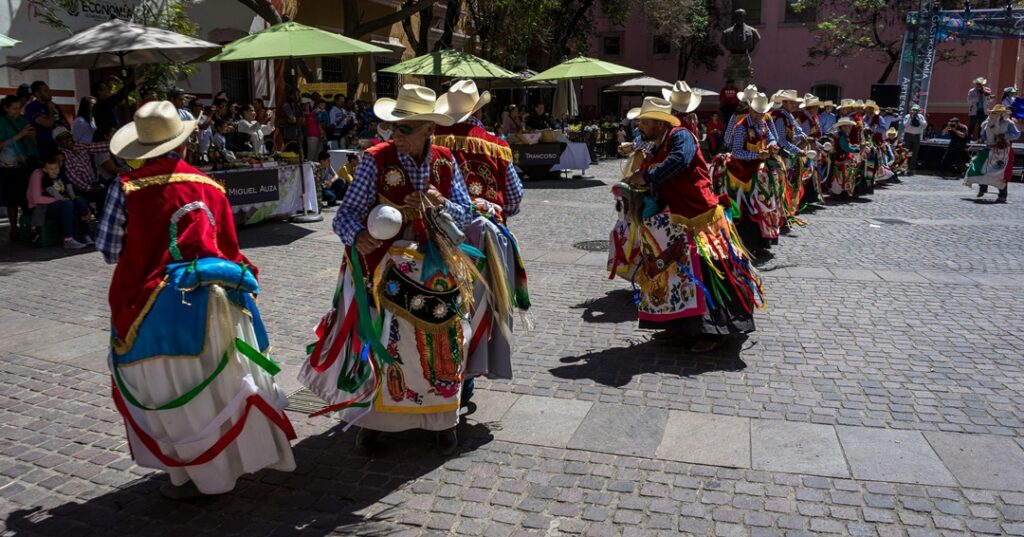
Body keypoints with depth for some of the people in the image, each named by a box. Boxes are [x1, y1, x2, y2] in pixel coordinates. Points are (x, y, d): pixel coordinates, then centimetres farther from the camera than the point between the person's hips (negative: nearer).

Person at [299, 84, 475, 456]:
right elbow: (347, 212, -13)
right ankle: (374, 415, 28)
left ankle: (443, 419, 30)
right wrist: (357, 236, -34)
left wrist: (441, 206, -18)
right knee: (381, 340, 6)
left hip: (436, 269, 3)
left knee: (441, 344, 10)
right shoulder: (376, 160, -10)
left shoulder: (446, 163, -1)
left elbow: (466, 214, 2)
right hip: (386, 268, -2)